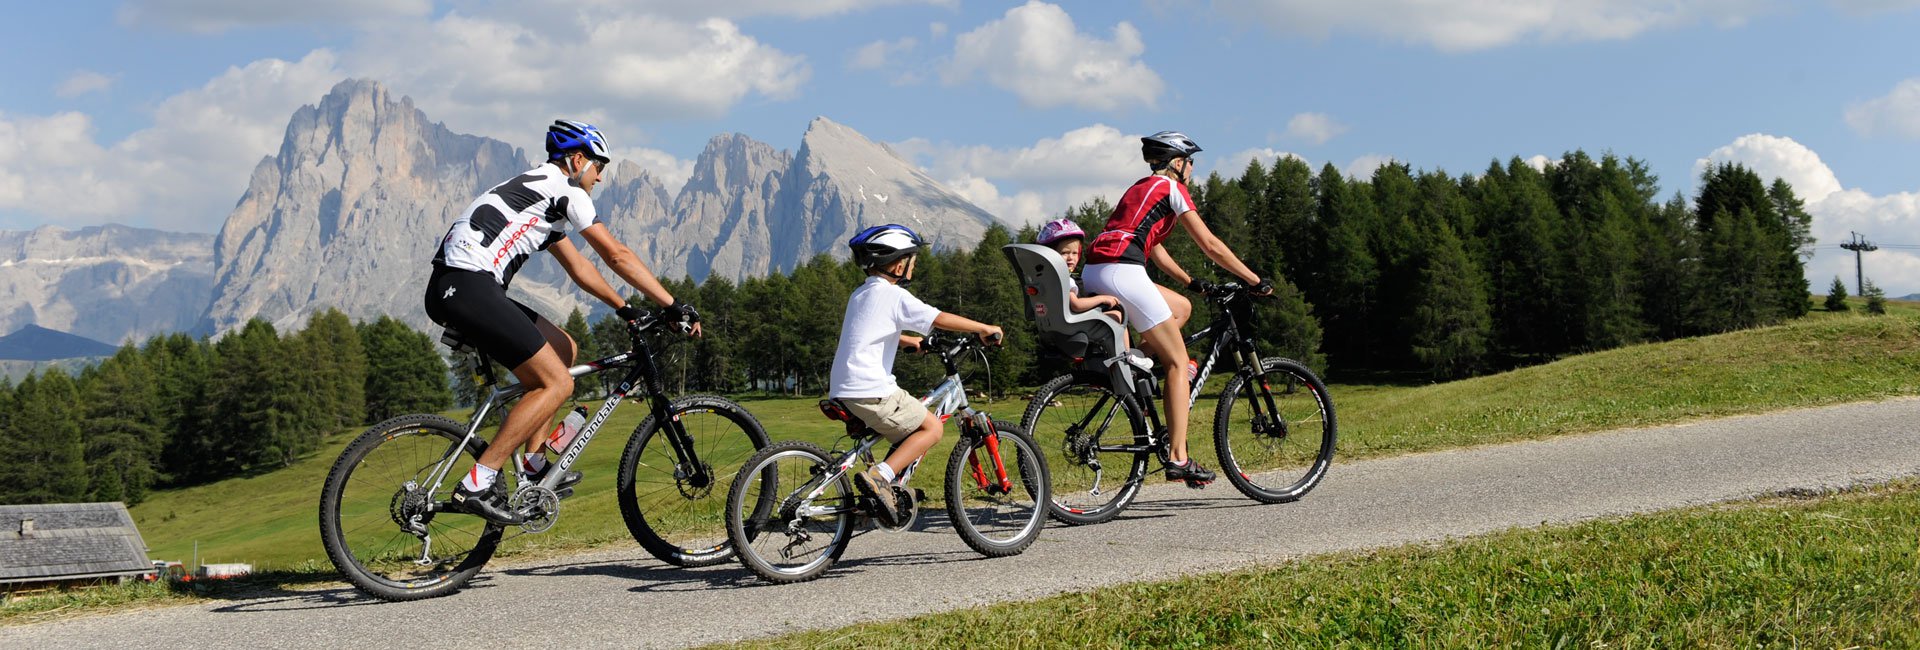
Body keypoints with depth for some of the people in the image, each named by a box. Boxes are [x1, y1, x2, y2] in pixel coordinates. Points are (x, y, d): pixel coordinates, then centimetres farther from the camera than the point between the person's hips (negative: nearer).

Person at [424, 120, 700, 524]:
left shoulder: (543, 194, 29)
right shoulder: (564, 188, 0)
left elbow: (579, 267, 35)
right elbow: (617, 255, -2)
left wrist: (625, 308, 33)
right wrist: (675, 306, 1)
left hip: (451, 288, 10)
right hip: (468, 286, -10)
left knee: (563, 348, 19)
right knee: (557, 384, -9)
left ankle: (533, 467, 18)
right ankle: (477, 485, -14)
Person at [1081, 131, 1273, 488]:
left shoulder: (1141, 189, 30)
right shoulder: (1170, 188, 4)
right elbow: (1210, 246, 2)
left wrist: (1191, 281, 38)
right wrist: (1255, 281, 9)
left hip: (1094, 273, 9)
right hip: (1121, 272, -9)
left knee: (1181, 307, 26)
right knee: (1178, 362, 0)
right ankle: (1178, 458, -4)